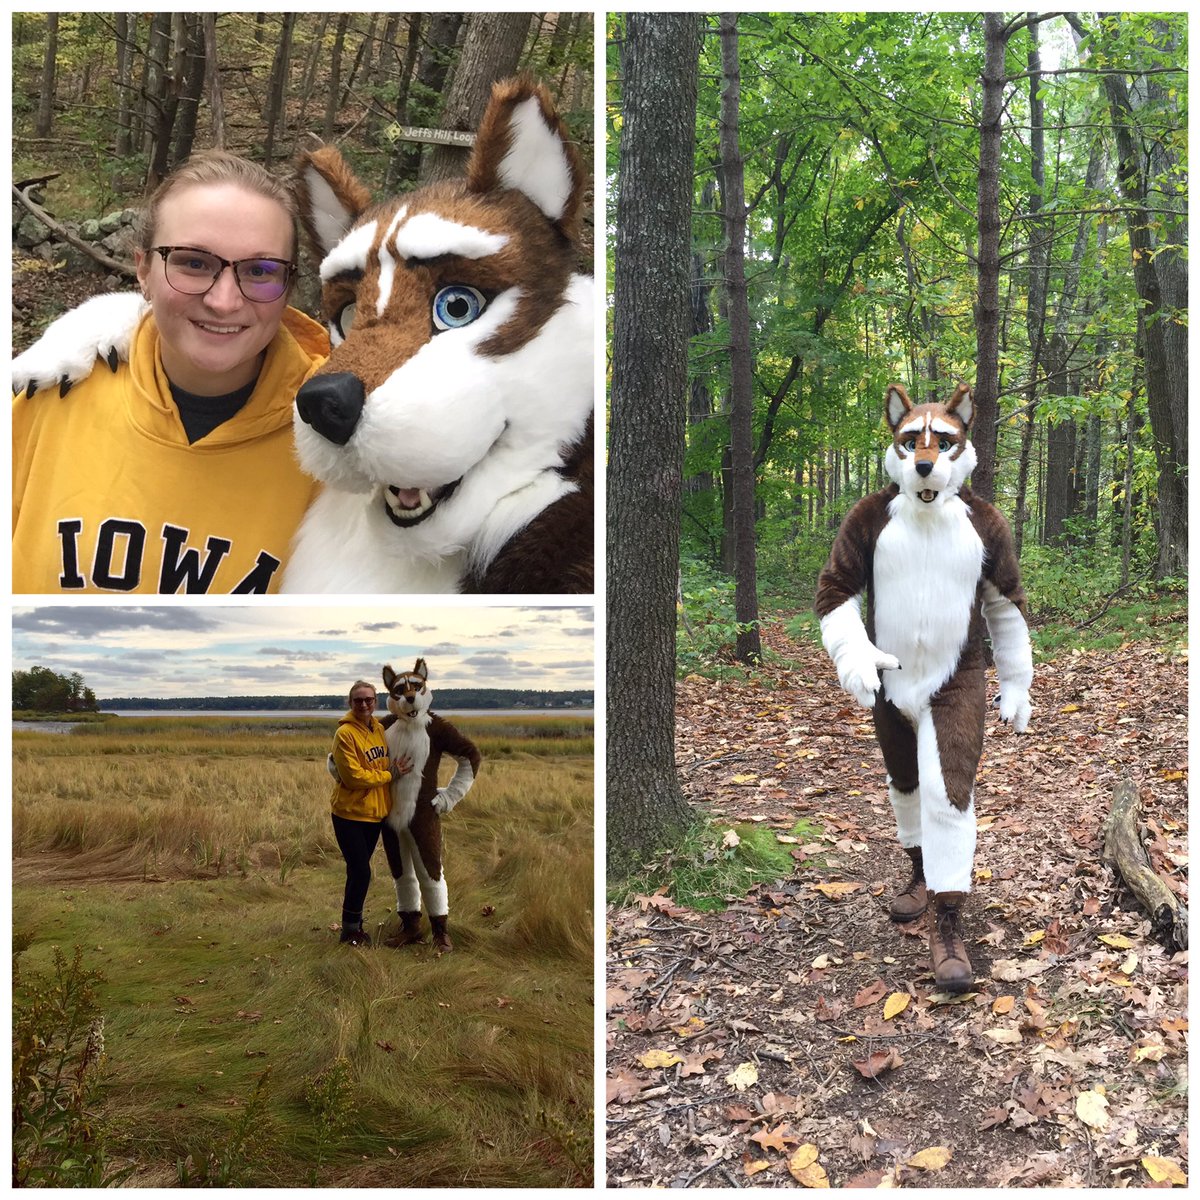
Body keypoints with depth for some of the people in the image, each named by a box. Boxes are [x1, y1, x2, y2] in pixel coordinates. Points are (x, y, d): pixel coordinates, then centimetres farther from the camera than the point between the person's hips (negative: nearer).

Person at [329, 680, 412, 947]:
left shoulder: (379, 729, 5)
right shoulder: (345, 734, -17)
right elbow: (353, 777, -20)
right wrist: (391, 774, -15)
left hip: (375, 812, 6)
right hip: (350, 814, -6)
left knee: (358, 871, 16)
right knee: (360, 872, -4)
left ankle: (353, 924, 29)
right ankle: (350, 930, 12)